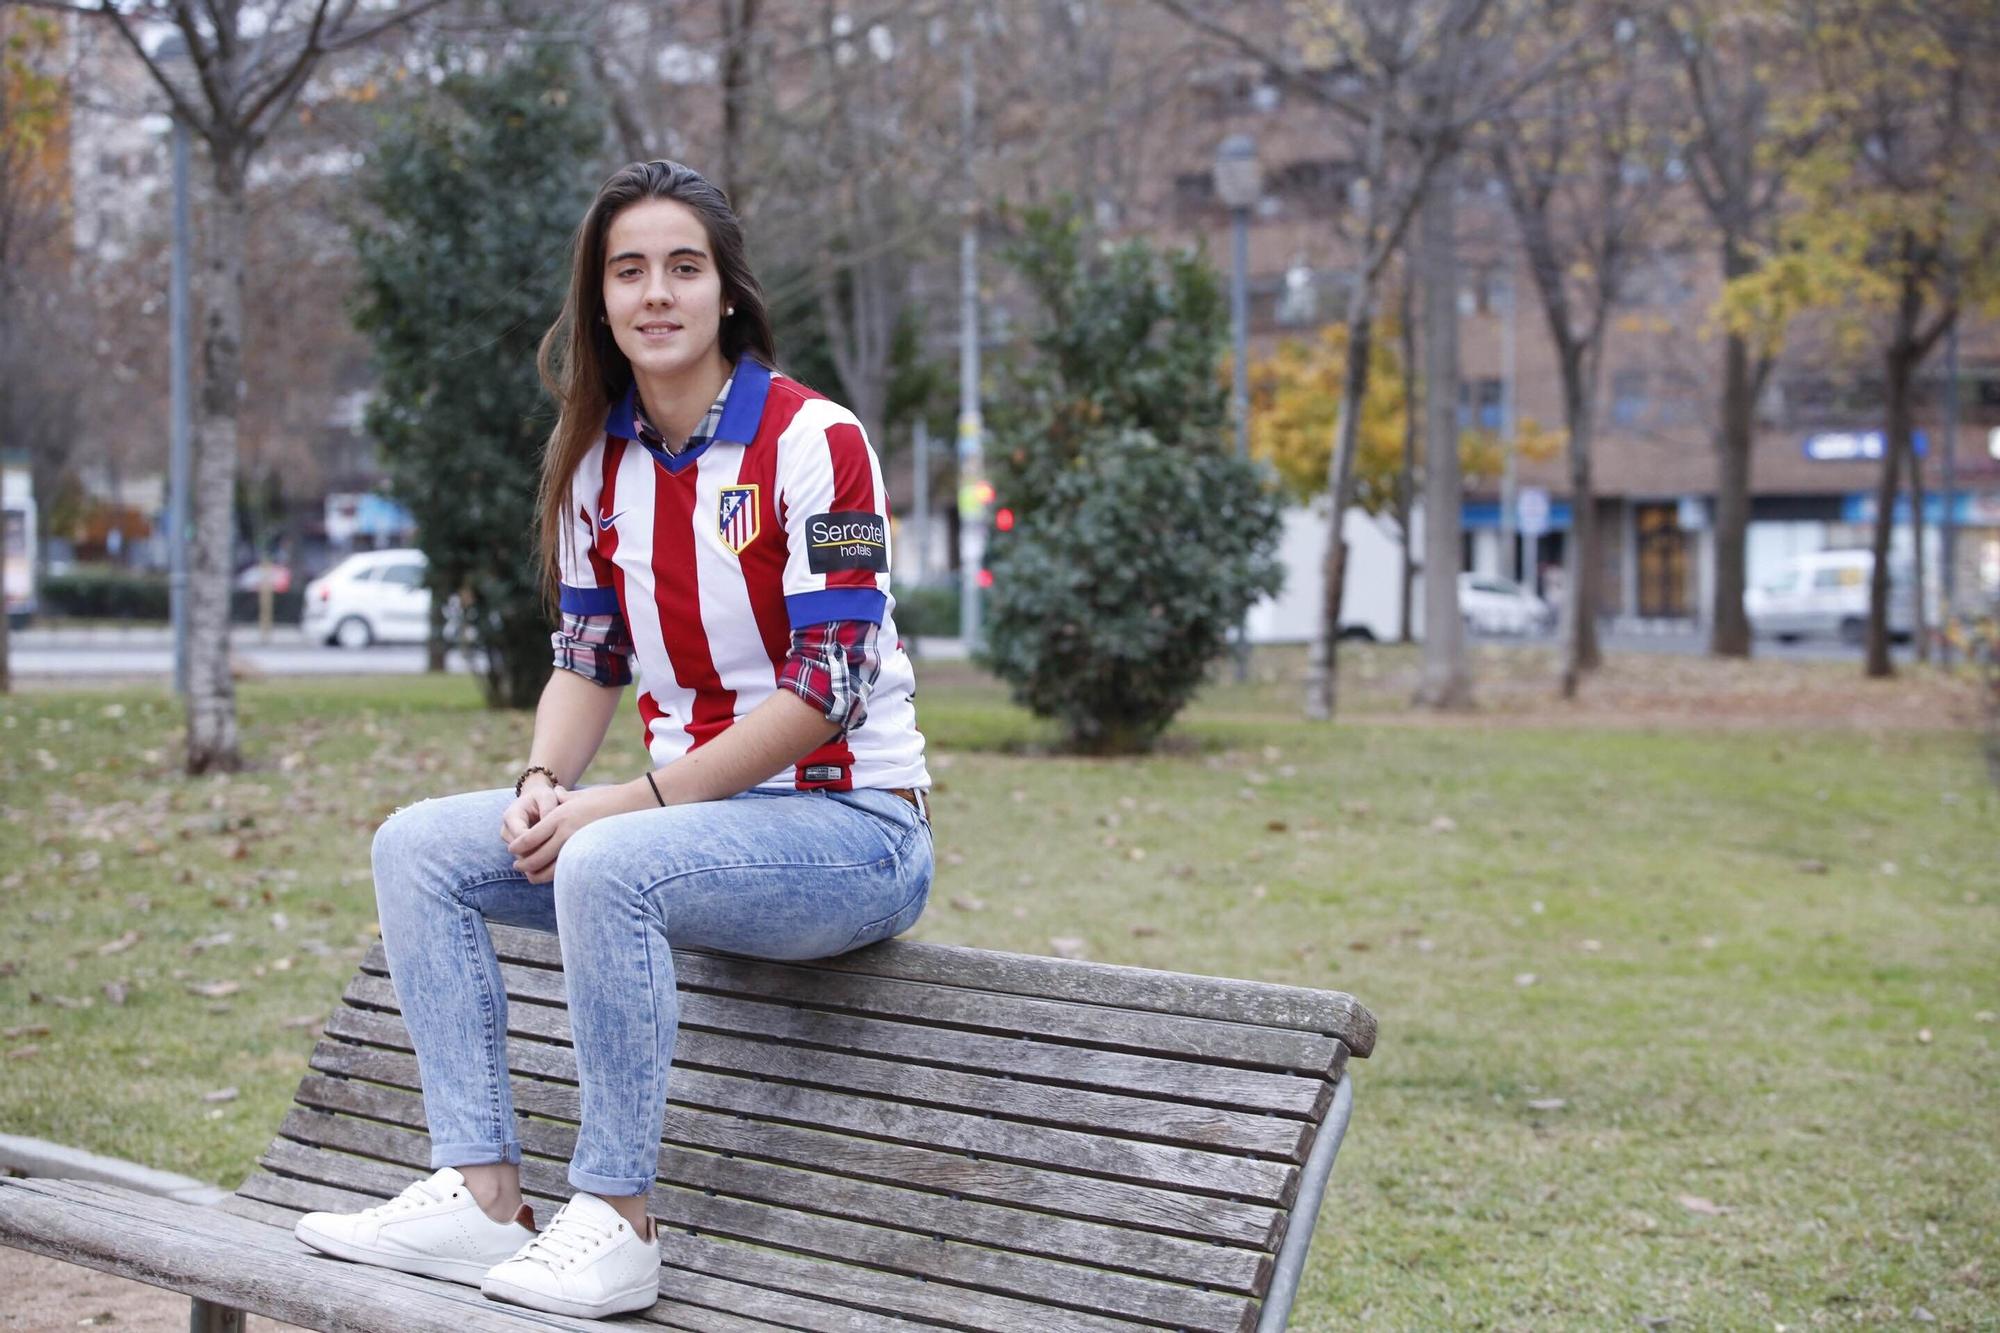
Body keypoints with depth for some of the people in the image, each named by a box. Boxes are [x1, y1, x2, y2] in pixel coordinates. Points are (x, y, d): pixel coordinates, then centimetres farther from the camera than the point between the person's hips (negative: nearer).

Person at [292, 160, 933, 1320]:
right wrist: (545, 783, -8)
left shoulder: (813, 441, -13)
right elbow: (588, 658, 14)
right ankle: (480, 1195, -7)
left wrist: (636, 800, -20)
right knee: (420, 845, -4)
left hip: (851, 825, -8)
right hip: (691, 812, 8)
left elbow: (828, 688, -19)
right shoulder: (599, 462, 9)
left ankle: (616, 1220, -20)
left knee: (606, 865, -34)